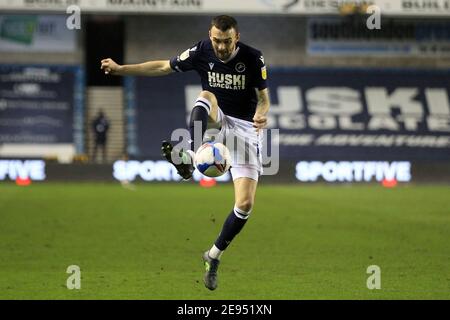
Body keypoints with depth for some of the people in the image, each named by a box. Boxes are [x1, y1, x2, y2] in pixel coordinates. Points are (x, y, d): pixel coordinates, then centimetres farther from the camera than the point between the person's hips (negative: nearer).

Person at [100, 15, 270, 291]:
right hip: (217, 119, 2)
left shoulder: (253, 58, -15)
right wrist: (120, 69, -4)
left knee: (246, 204, -11)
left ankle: (215, 255, 10)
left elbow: (263, 97, -8)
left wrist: (261, 115, -32)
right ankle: (189, 158, -53)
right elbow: (163, 67, 1)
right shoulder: (202, 51, -9)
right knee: (207, 95, -34)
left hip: (246, 126, -1)